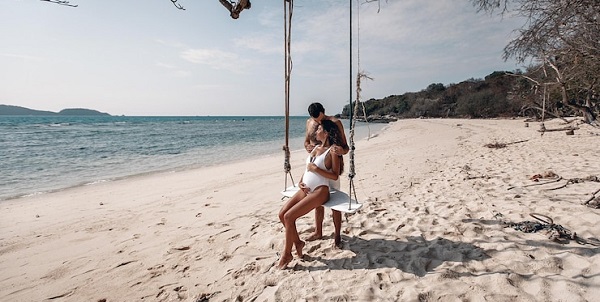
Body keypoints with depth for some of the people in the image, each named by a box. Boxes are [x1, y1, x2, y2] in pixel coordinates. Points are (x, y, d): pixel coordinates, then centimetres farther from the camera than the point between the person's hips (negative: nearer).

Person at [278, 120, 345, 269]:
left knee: (289, 216, -18)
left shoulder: (332, 150, -8)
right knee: (282, 214, -3)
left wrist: (315, 168, -17)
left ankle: (287, 254, -1)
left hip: (320, 191, -8)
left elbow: (335, 176, -13)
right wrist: (300, 182, 5)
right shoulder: (316, 147, 16)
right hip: (305, 189, 8)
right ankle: (297, 242, 17)